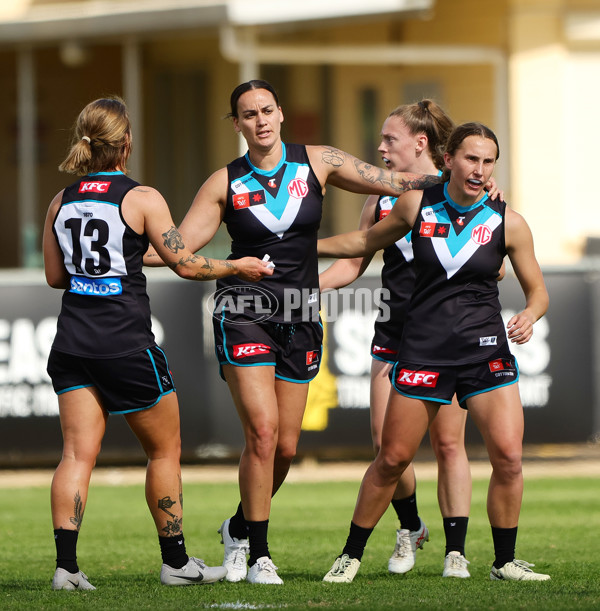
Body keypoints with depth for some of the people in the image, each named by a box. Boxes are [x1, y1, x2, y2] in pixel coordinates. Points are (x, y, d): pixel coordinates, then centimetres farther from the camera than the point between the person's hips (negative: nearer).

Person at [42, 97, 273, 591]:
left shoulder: (61, 201, 6)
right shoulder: (141, 198, -8)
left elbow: (55, 275, 14)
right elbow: (185, 264, -5)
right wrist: (236, 267, 9)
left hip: (72, 343, 5)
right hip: (127, 344, -4)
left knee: (78, 452, 1)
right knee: (164, 450, 11)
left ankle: (66, 563, -12)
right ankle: (176, 561, 19)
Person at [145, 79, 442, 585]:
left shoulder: (317, 163, 3)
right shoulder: (226, 183, 0)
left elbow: (389, 181, 7)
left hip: (300, 316, 3)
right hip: (245, 312, -3)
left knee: (286, 448, 2)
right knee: (262, 432, -16)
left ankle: (240, 526, 29)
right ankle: (258, 555, -4)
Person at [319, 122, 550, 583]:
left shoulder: (508, 223, -4)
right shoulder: (417, 205, -1)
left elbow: (537, 289, 6)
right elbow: (367, 241, 17)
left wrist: (529, 315, -16)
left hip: (485, 350, 0)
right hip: (423, 350, 0)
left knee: (509, 457, -12)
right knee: (393, 459, 1)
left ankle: (505, 562, 5)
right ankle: (351, 556, 17)